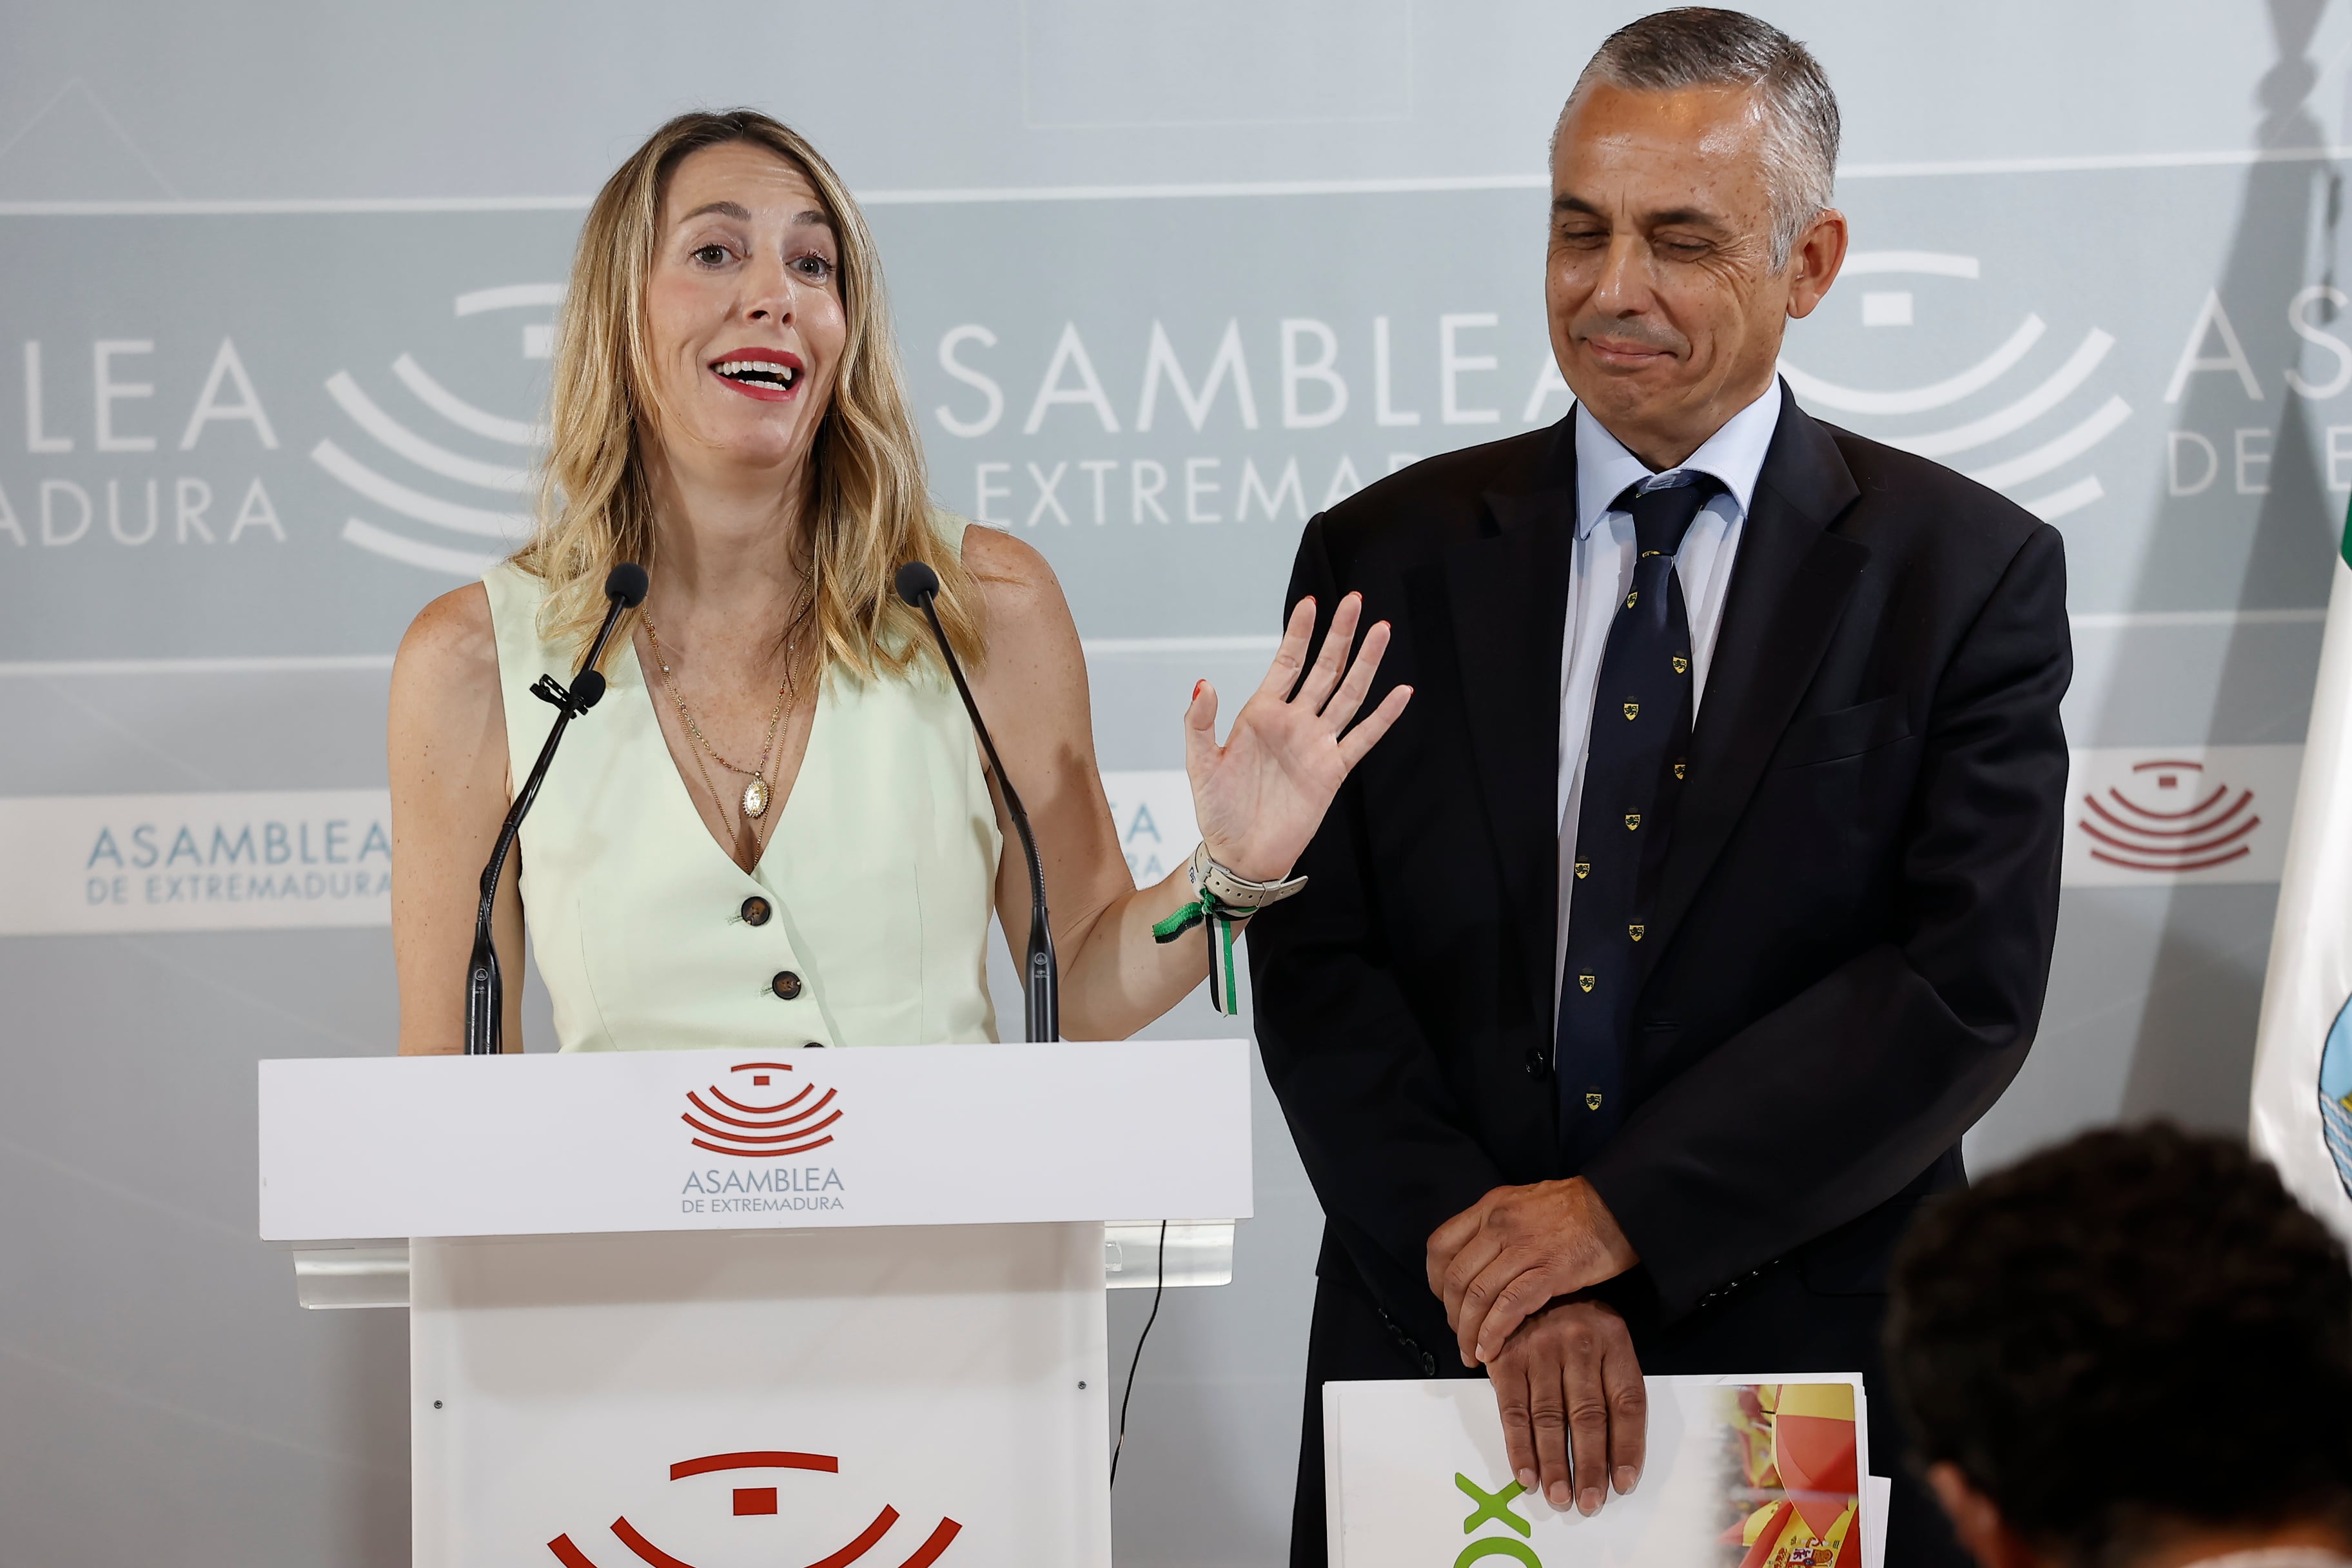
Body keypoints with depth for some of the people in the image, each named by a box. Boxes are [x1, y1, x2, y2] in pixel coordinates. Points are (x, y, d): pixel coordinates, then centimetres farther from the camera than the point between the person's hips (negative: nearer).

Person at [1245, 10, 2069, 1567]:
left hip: (1814, 1388, -1)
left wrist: (1620, 1210, -16)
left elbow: (1971, 985, -10)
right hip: (1437, 1369, 1)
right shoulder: (1384, 561, 5)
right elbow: (1314, 970, -2)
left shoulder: (1970, 574, -1)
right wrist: (1506, 1284, -15)